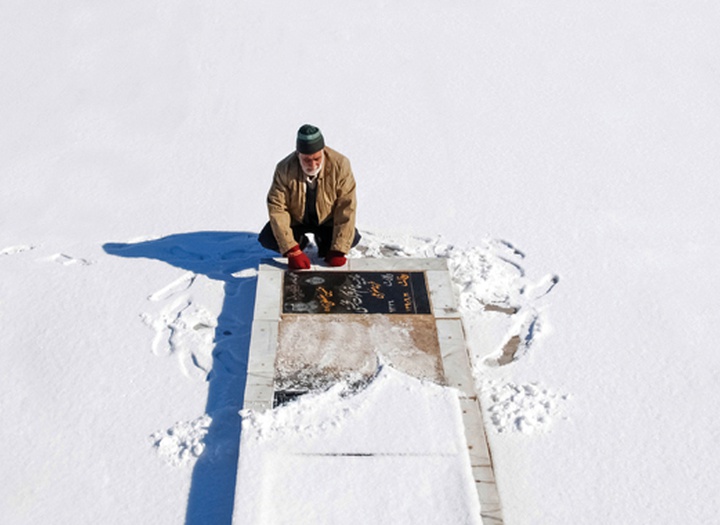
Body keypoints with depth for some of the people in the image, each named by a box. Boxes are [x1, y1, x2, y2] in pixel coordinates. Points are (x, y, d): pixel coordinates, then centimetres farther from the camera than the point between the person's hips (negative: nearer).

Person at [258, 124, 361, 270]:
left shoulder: (340, 165, -27)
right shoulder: (285, 169, -26)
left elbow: (346, 207, -24)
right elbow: (277, 208, -23)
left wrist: (338, 250, -27)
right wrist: (292, 251, -31)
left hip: (327, 220, 0)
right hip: (295, 219, 0)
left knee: (352, 238, -25)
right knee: (267, 240, -21)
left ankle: (324, 243, 9)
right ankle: (299, 242, 11)